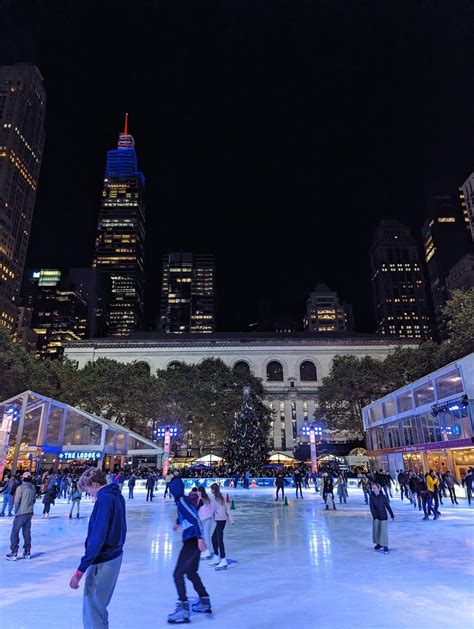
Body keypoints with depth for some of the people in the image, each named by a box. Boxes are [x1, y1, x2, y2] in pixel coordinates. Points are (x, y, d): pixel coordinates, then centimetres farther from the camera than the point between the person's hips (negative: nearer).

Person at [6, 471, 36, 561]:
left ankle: (14, 553, 2)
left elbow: (17, 501, -9)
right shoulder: (33, 488, 5)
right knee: (27, 532, 13)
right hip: (30, 513, 6)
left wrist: (16, 512, 3)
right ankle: (27, 552, 18)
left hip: (21, 513, -6)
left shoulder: (20, 487, -13)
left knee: (15, 532, 3)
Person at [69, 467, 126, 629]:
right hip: (114, 557, 9)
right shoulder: (116, 495, 6)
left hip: (102, 562, -9)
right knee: (99, 605, 23)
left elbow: (97, 537, -25)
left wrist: (80, 570, -23)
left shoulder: (104, 498, -21)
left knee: (92, 611, 4)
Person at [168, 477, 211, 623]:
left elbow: (195, 519, -26)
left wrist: (200, 538, -33)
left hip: (192, 541, -9)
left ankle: (183, 610, -2)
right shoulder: (184, 500, 12)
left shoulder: (182, 501, -15)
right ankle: (205, 603, 33)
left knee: (178, 574, -5)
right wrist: (178, 522, 54)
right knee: (191, 573, 22)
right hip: (193, 541, 9)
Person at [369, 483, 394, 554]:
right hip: (376, 516, 4)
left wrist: (392, 515, -4)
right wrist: (374, 516, -13)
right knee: (376, 530, 11)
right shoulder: (372, 496, -9)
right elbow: (372, 507, -7)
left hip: (383, 516, -4)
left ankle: (385, 546, 1)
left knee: (384, 531, -6)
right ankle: (379, 543, 28)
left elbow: (388, 506, -8)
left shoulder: (383, 497, -15)